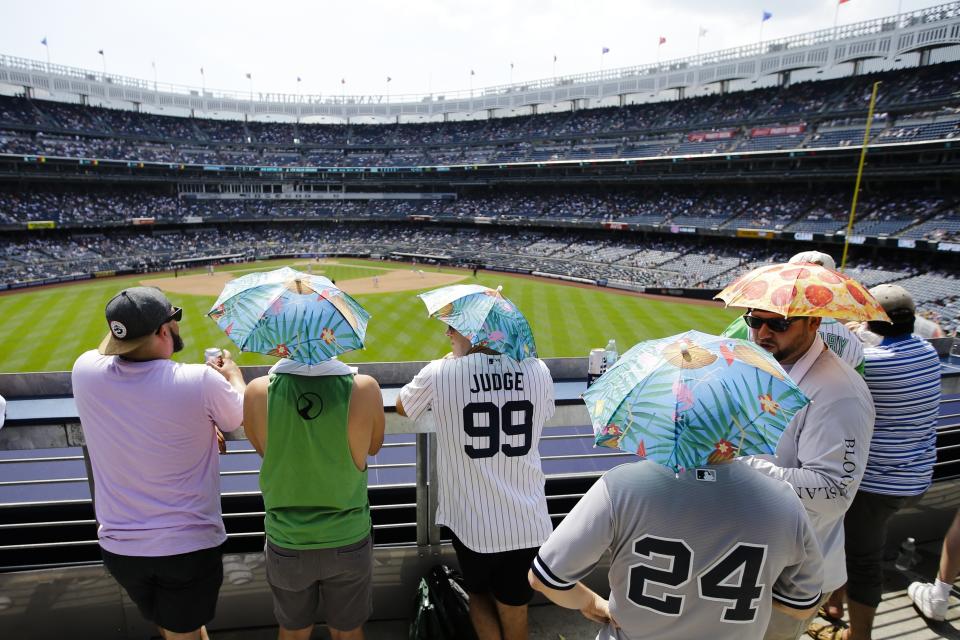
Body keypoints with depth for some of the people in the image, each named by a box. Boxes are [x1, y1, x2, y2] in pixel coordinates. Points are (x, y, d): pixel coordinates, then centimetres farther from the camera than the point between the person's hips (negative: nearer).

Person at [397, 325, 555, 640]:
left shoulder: (440, 373, -13)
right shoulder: (538, 371, -6)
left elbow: (401, 407, 8)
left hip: (472, 522, -2)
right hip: (528, 523, 2)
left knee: (479, 593, 27)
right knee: (515, 611, 21)